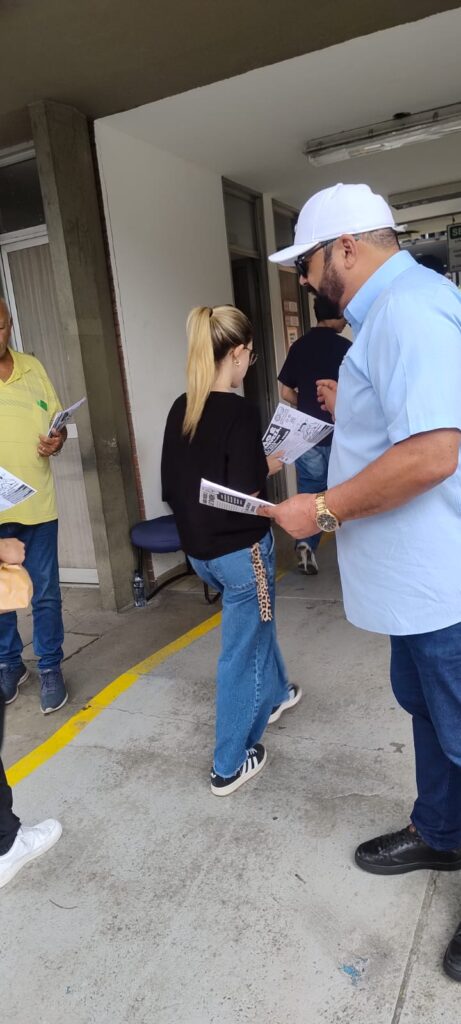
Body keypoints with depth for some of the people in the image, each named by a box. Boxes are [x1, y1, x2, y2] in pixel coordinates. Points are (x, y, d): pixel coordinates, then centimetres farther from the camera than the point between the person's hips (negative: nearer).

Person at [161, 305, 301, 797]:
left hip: (198, 549, 8)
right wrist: (269, 466, -6)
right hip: (240, 548, -7)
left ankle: (274, 696, 52)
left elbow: (171, 484, 6)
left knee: (256, 622, 30)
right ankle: (229, 764, 22)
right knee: (240, 650, 8)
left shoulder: (180, 410, 2)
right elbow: (242, 491, -23)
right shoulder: (239, 411, -20)